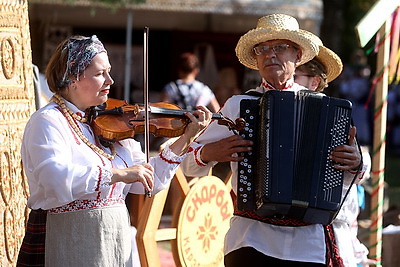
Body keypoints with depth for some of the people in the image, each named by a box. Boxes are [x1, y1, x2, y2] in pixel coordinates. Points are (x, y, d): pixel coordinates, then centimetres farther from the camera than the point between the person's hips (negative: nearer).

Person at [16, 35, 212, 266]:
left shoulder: (110, 125, 11)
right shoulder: (48, 122, -9)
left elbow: (148, 182, 11)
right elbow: (54, 177, -28)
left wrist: (185, 140, 3)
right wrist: (118, 174, -30)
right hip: (67, 247, -7)